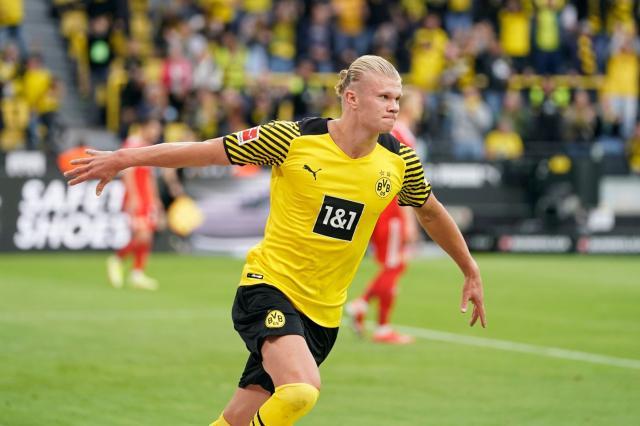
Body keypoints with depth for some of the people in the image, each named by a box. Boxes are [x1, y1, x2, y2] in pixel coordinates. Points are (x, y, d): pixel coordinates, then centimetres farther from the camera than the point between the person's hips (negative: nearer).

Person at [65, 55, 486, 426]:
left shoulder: (399, 161, -1)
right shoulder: (294, 139, -13)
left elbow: (432, 213, 19)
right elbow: (206, 151, -5)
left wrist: (472, 273, 27)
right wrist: (124, 158, -5)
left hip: (323, 311, 4)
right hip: (270, 286, -4)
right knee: (303, 388, -31)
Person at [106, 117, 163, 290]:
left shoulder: (149, 146, 17)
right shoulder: (132, 144, -11)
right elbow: (128, 172, -17)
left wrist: (155, 198, 26)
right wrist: (133, 197, -23)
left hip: (148, 200, 9)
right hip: (136, 199, -9)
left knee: (147, 237, 6)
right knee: (142, 236, -16)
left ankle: (138, 273, 13)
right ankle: (117, 260, 3)